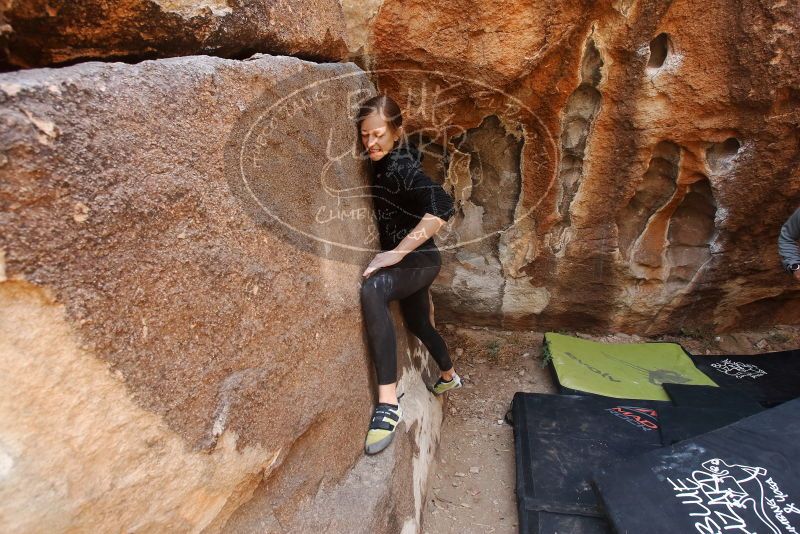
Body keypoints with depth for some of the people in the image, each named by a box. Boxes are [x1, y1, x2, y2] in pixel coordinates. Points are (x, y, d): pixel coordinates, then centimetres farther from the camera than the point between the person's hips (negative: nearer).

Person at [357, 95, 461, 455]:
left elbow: (442, 207, -35)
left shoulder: (400, 167, -20)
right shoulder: (382, 164, 5)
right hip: (407, 262, 10)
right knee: (417, 324, 25)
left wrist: (396, 252, -34)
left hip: (419, 260, -10)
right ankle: (449, 377, 53)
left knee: (371, 290, -38)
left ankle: (388, 403, -36)